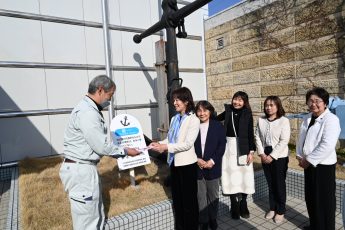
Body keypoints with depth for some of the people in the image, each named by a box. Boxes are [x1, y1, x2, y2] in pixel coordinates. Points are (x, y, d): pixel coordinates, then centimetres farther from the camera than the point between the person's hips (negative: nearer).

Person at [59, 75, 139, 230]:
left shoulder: (90, 109, 11)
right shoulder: (87, 112, -21)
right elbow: (101, 146, -21)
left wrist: (121, 151, 12)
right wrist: (126, 151, -7)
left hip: (84, 168, 10)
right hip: (80, 170, -10)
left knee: (96, 216, 20)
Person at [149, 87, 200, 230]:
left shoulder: (194, 120, -12)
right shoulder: (174, 119, 7)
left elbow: (187, 144, -20)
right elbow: (170, 139, 7)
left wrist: (166, 147, -24)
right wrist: (158, 144, -11)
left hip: (187, 163, -6)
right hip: (174, 162, 6)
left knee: (189, 199, 10)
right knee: (176, 198, 18)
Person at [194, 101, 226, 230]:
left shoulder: (218, 126, -2)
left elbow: (222, 146, -4)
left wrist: (212, 161, -12)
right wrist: (197, 160, -11)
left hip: (213, 167, 0)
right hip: (197, 167, 0)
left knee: (213, 195, 13)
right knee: (200, 196, 8)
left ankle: (213, 219, 33)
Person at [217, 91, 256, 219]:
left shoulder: (247, 114, -3)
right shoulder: (228, 112, 3)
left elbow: (250, 134, -3)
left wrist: (251, 151, -7)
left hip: (243, 148, -1)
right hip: (229, 147, 2)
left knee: (243, 177, 7)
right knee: (232, 177, 7)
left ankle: (243, 206, 27)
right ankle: (235, 208, 21)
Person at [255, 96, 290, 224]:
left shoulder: (284, 120, -10)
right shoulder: (261, 120, 2)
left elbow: (284, 141, -15)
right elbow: (257, 137, 2)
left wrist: (272, 156, -16)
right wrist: (261, 153, -8)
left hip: (279, 157, -4)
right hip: (265, 156, 4)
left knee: (280, 184, 7)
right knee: (270, 184, 15)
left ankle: (280, 211, 24)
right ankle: (272, 208, 31)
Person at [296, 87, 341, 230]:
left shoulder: (331, 119, -16)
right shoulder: (308, 118, 7)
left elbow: (327, 146, -24)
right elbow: (302, 138, 12)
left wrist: (309, 160, -18)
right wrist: (300, 156, 2)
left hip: (323, 165, -7)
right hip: (309, 163, 8)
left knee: (324, 200, 6)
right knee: (310, 197, 19)